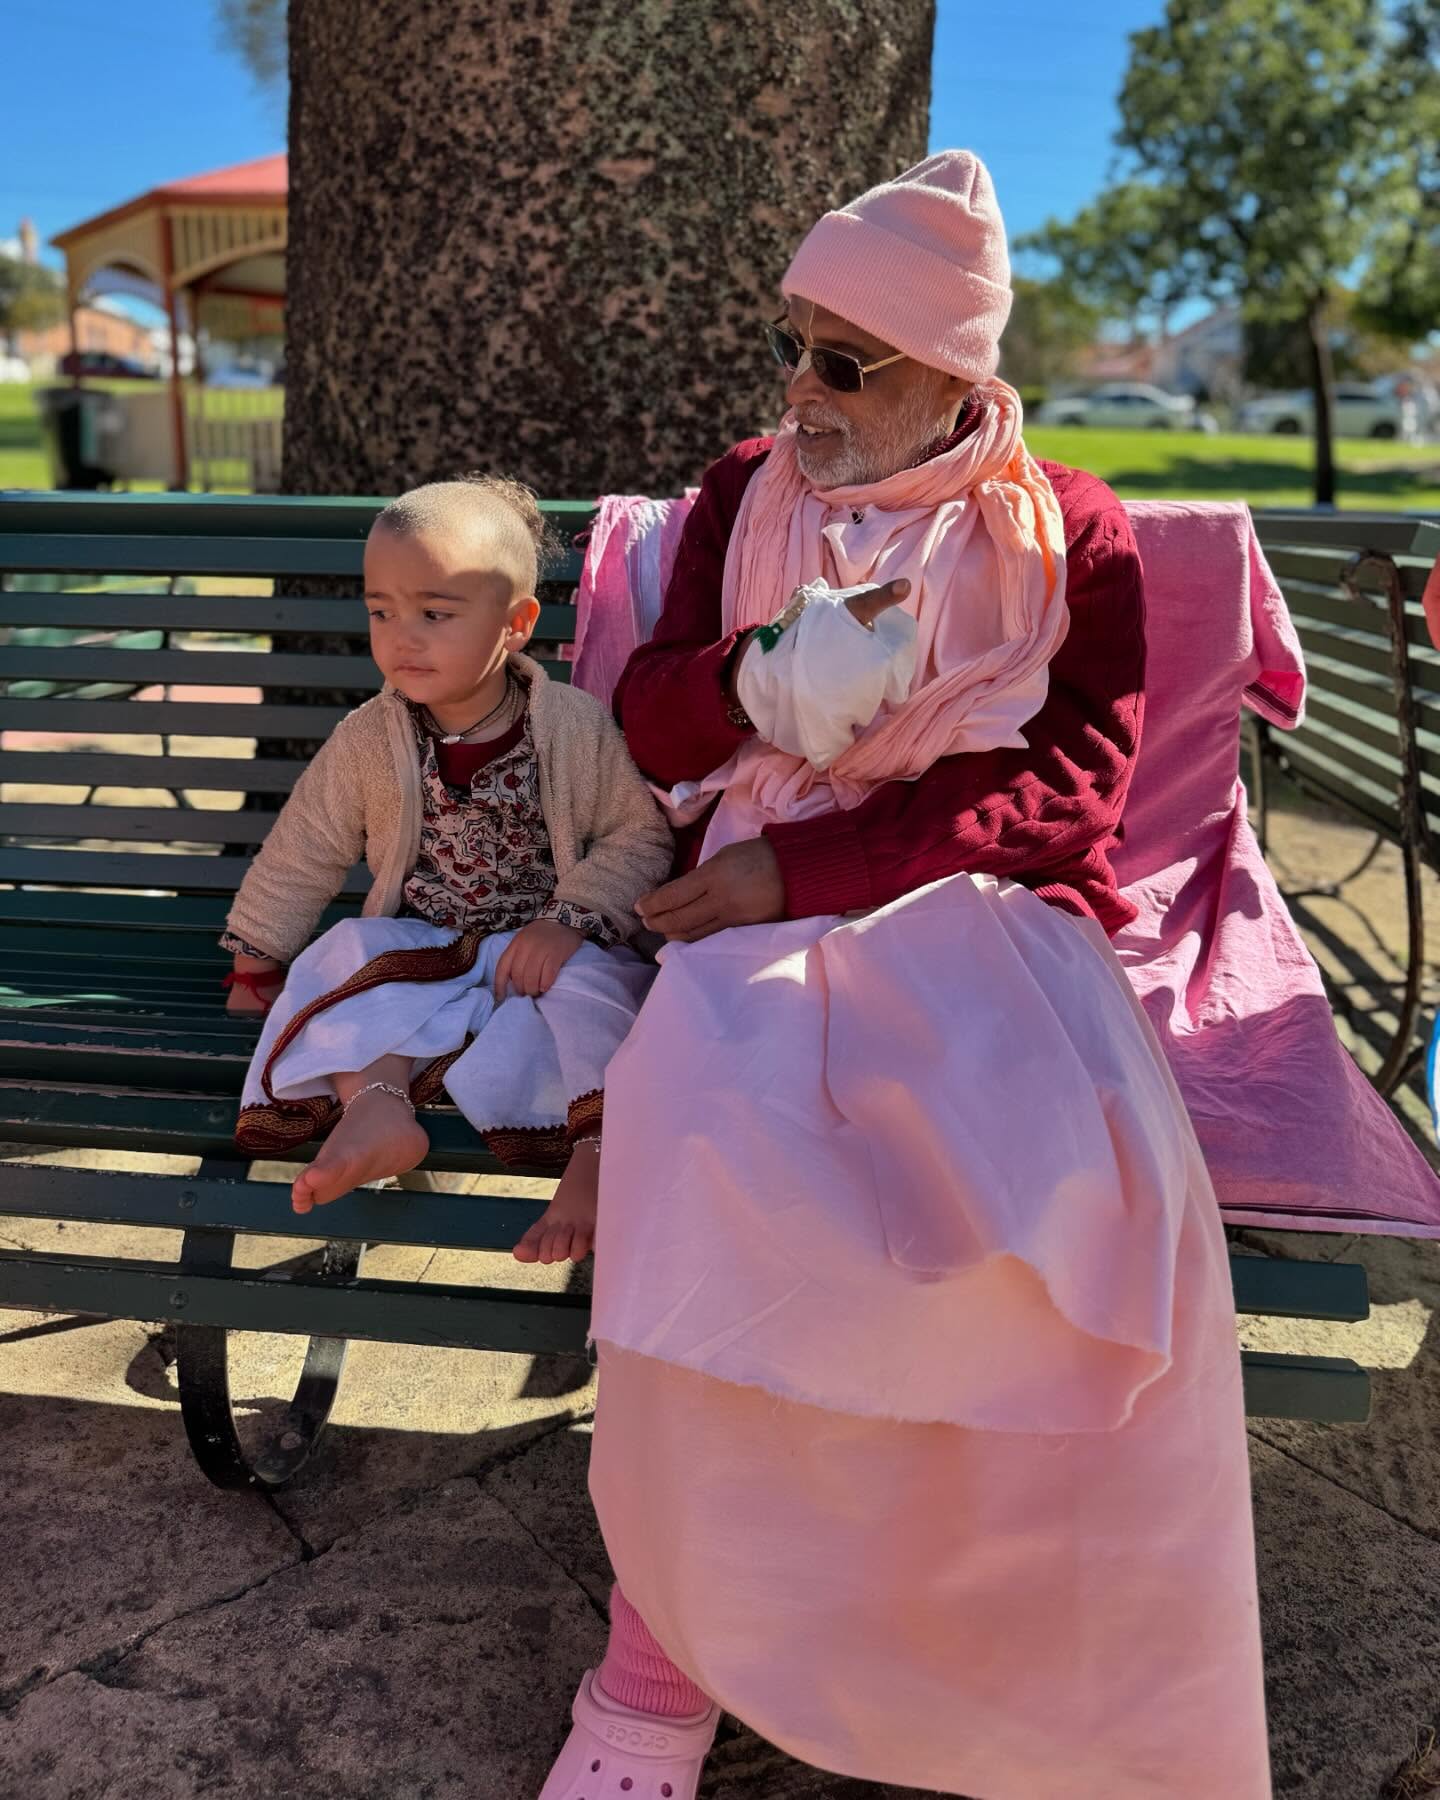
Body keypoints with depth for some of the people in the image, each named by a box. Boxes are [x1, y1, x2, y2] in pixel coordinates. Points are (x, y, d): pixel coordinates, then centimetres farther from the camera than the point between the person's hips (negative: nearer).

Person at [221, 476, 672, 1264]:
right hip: (419, 947, 3)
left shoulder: (575, 727, -12)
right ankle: (376, 1098, -37)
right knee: (348, 955, -23)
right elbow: (303, 851, 6)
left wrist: (569, 921, -21)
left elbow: (640, 832, -9)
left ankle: (597, 1151, -38)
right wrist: (254, 957, 13)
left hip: (541, 944, -3)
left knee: (588, 980, -32)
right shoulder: (369, 739, -4)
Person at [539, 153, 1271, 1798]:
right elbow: (648, 726, 11)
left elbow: (1070, 786, -3)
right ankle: (669, 1655, -13)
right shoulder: (743, 495, 15)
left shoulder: (1074, 534, 9)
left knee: (1086, 1181, -31)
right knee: (705, 1139, -32)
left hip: (989, 911, 0)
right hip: (766, 904, 1)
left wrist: (801, 865, -13)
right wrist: (771, 659, -13)